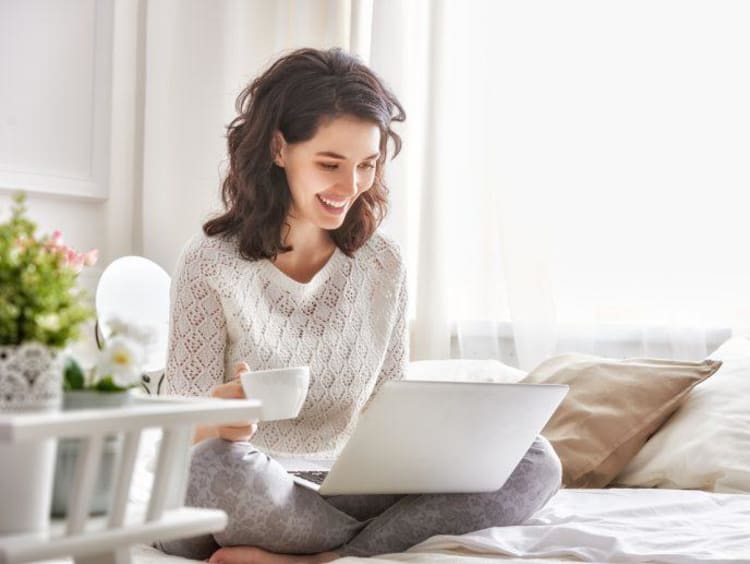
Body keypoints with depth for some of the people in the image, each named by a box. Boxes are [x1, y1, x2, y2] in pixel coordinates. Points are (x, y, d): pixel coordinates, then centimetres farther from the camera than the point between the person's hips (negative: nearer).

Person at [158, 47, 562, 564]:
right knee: (217, 464, -40)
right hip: (246, 503, -4)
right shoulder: (211, 262, -7)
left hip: (346, 493, 4)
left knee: (534, 461, -14)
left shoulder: (384, 265, 5)